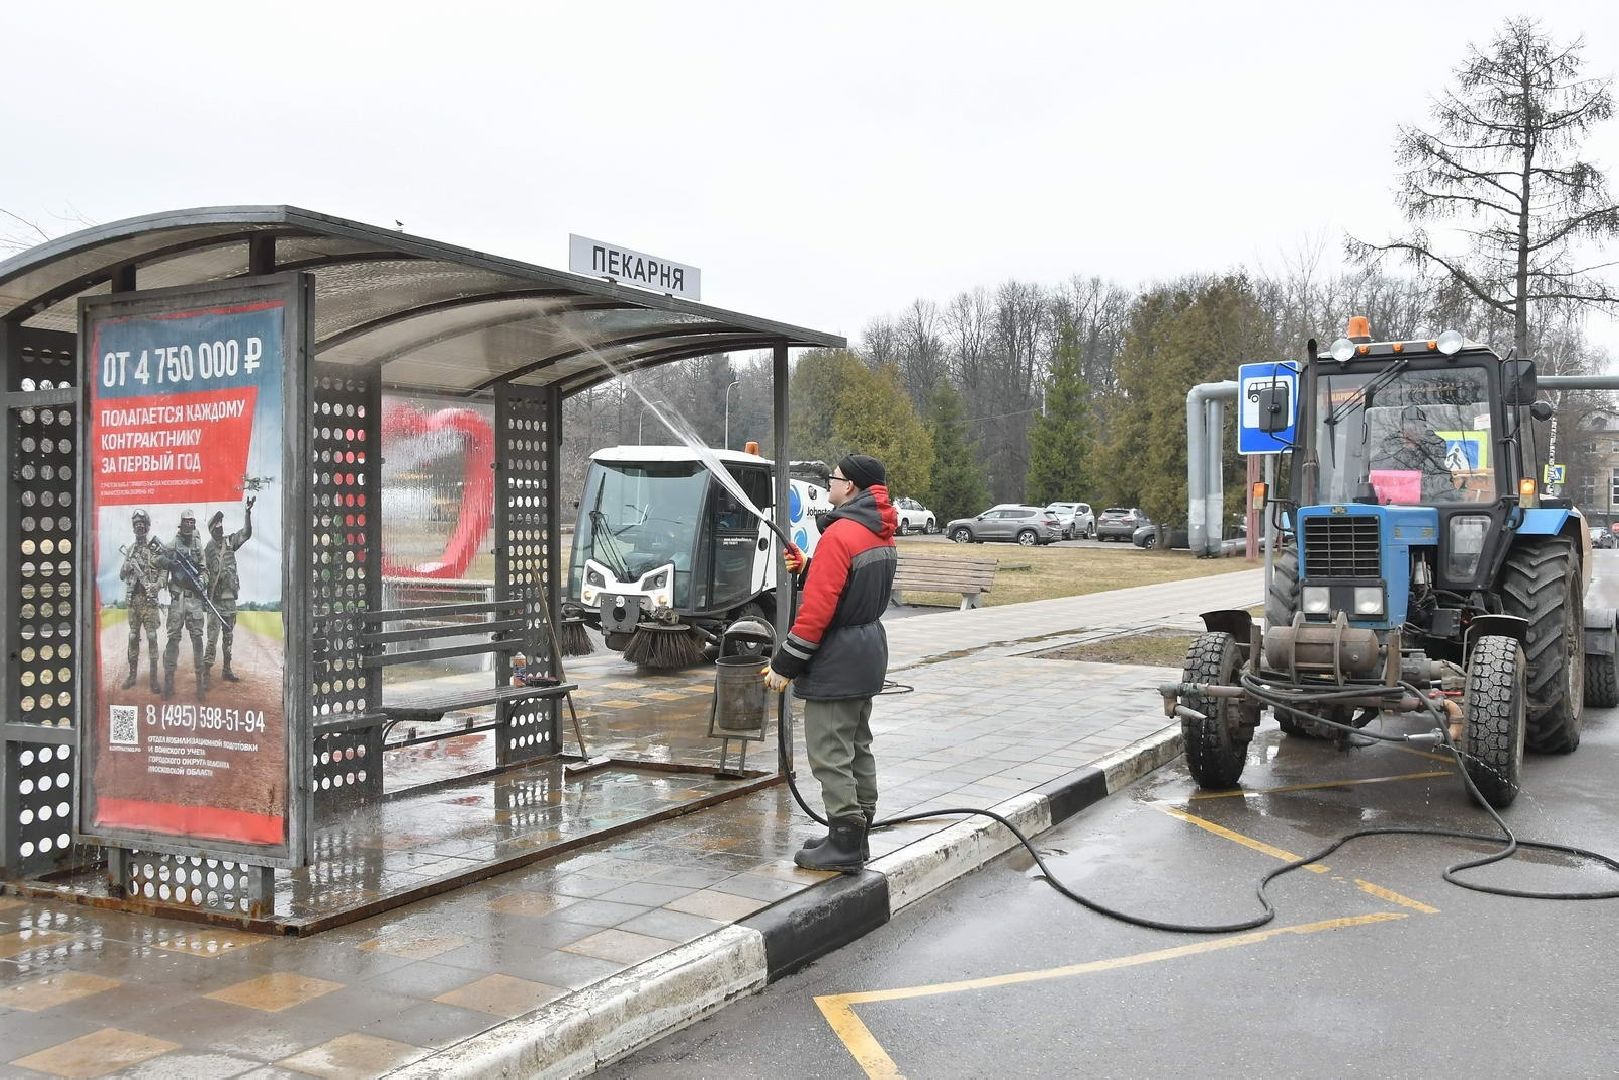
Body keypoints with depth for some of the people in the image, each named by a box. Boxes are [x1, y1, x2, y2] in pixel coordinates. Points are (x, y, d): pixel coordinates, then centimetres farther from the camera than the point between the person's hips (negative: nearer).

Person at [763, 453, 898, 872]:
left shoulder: (840, 534, -20)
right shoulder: (881, 535, 10)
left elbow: (817, 609, -23)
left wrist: (785, 664, -16)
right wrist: (809, 569, 4)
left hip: (836, 661, -10)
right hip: (868, 655, 10)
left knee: (831, 754, -4)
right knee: (857, 747, 17)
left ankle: (844, 846, 0)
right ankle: (855, 834, 25)